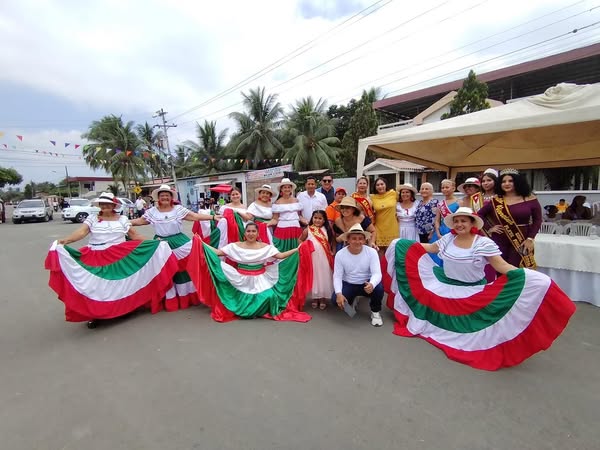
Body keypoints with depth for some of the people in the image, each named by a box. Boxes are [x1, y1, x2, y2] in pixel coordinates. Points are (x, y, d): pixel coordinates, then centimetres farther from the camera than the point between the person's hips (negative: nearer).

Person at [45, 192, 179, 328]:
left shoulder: (122, 219, 8)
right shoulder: (92, 218, 7)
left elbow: (134, 235, 8)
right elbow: (81, 232, -7)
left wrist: (152, 243, 2)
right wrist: (66, 240, -25)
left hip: (121, 256, 0)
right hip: (96, 258, 0)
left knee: (120, 282, 1)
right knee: (95, 284, -3)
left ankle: (125, 307, 19)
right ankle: (93, 314, 13)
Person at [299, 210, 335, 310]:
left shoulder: (327, 230, 0)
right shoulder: (308, 230, -4)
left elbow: (333, 241, 9)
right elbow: (300, 240, 6)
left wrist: (333, 252, 0)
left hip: (324, 259, 1)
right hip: (312, 258, -1)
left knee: (324, 277, 9)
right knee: (313, 277, 9)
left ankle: (323, 298, 25)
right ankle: (314, 297, 25)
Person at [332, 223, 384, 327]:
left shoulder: (372, 252, -16)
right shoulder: (340, 254, -15)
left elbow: (377, 273, -23)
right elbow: (337, 276, -12)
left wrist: (371, 284, -47)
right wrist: (339, 293, -30)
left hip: (367, 284, -1)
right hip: (348, 284, 1)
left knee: (378, 288, -32)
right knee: (336, 300, -24)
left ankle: (375, 312, 1)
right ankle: (351, 301, 16)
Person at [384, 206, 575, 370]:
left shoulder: (484, 243, -15)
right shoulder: (448, 239, -2)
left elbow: (501, 265, -18)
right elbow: (430, 248, 12)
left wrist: (523, 275, -36)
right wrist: (405, 245, 13)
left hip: (472, 293, -3)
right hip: (443, 286, 4)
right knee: (440, 313, 8)